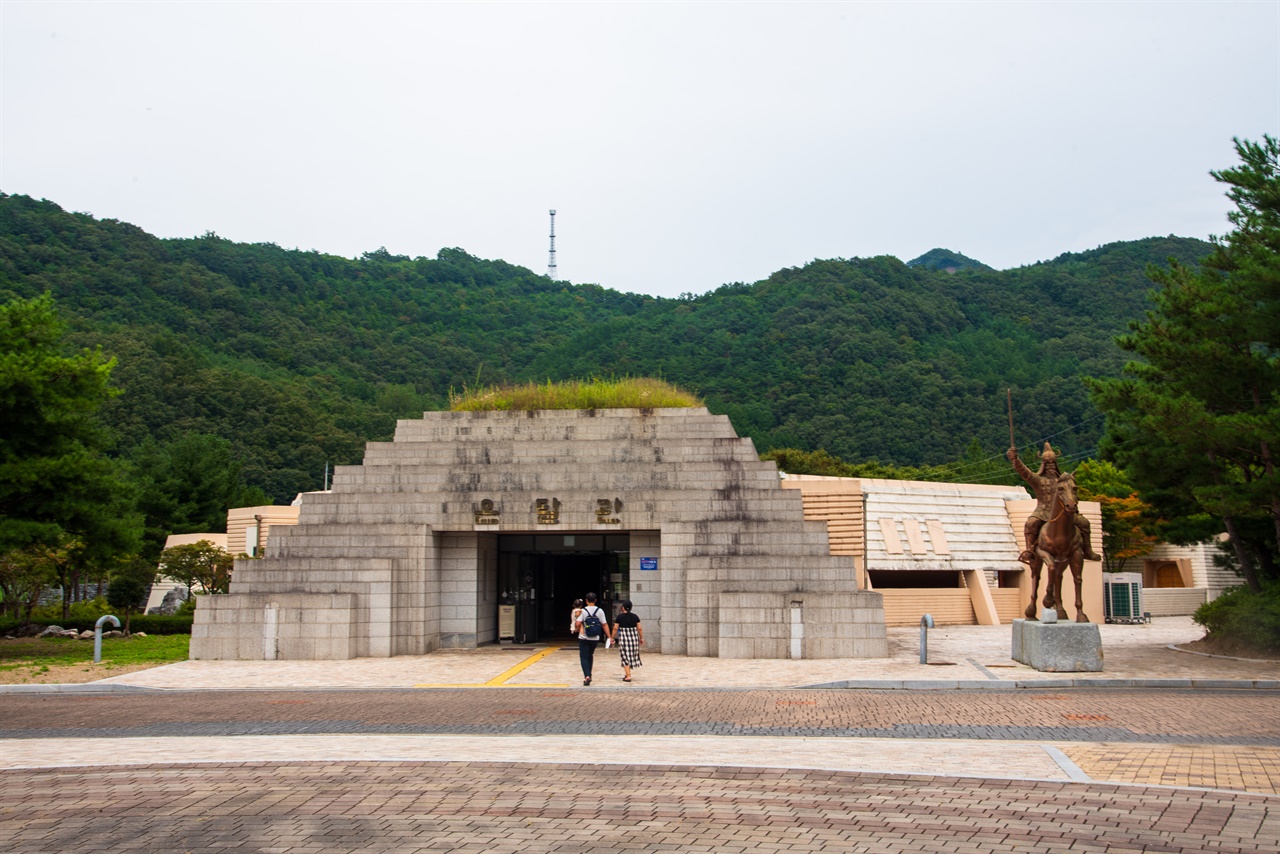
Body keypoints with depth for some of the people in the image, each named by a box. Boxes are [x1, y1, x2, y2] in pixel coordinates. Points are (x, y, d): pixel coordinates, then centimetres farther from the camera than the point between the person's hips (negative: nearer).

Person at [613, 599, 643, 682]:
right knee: (632, 656, 17)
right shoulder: (635, 616, 2)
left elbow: (615, 628, -6)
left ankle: (628, 676, -4)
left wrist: (612, 638, 3)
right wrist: (641, 638, 11)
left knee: (625, 657, 2)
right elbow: (639, 628, 2)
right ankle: (627, 674, 25)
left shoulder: (620, 617, -6)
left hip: (623, 638, -3)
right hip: (634, 637, 3)